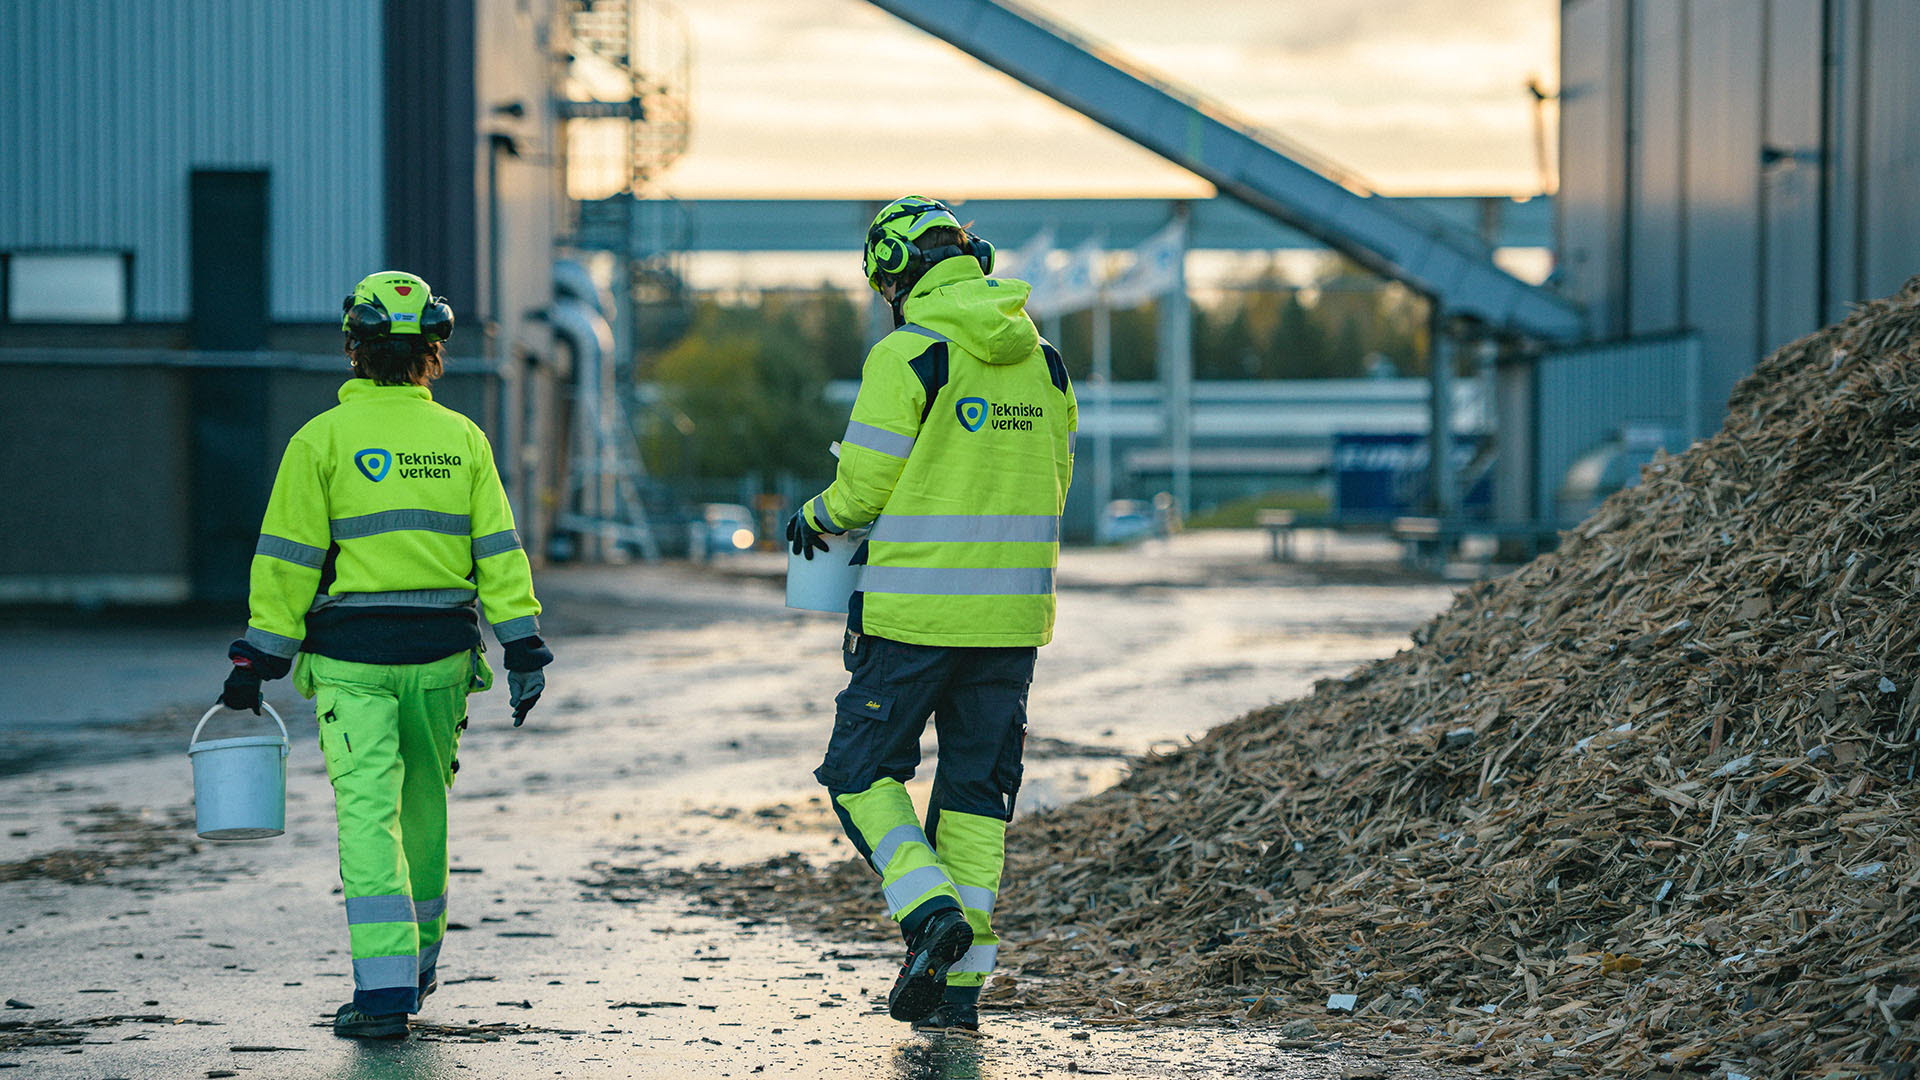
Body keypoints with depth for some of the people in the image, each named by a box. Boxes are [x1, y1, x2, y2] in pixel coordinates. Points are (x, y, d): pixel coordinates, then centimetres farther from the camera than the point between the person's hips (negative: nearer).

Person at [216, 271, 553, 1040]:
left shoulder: (323, 440, -4)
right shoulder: (462, 439, 5)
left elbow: (288, 561, -6)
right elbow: (498, 551, 1)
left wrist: (259, 658, -1)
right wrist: (524, 649, 3)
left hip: (352, 659, -3)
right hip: (441, 656, 3)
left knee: (368, 813, -5)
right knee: (423, 809, 18)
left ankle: (385, 986, -15)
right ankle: (416, 965, 31)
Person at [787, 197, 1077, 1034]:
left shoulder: (910, 354, -11)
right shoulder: (1040, 358, 9)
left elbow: (865, 483, -11)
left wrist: (817, 518, 11)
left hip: (917, 610, -6)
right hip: (1012, 611, 6)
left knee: (862, 771, 8)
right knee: (977, 790, 11)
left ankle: (929, 910, -11)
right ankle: (960, 984, 10)